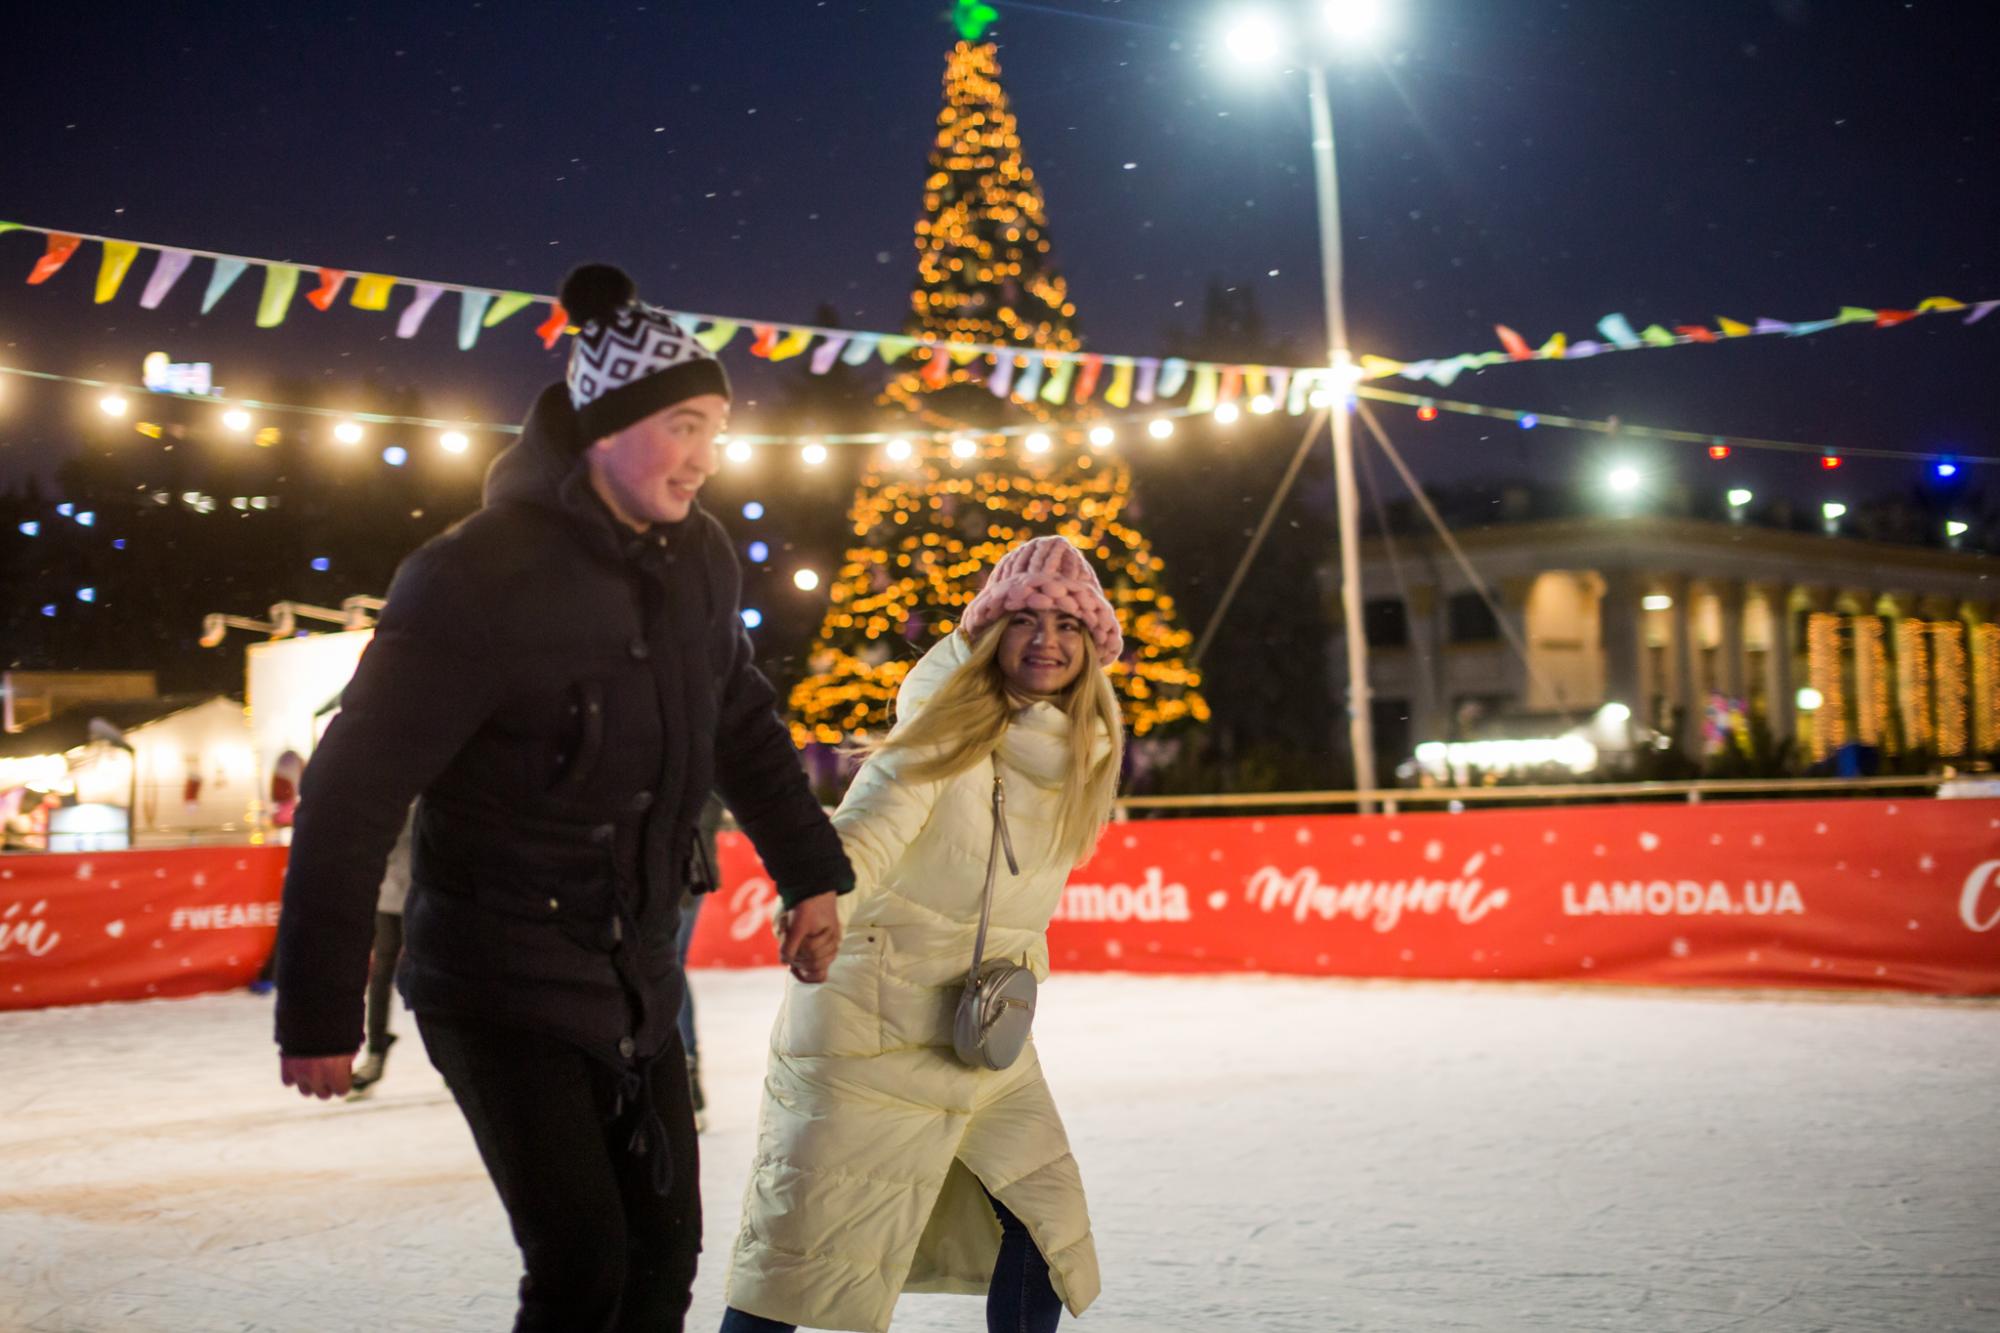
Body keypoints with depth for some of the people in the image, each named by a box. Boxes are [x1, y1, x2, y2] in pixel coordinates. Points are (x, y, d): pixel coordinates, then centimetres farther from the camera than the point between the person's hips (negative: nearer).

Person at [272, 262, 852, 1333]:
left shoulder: (696, 558, 0)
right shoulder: (480, 578, -20)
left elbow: (742, 726, 16)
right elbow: (352, 795, -18)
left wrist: (811, 874, 14)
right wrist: (319, 1012, -16)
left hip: (635, 976, 7)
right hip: (504, 982, -7)